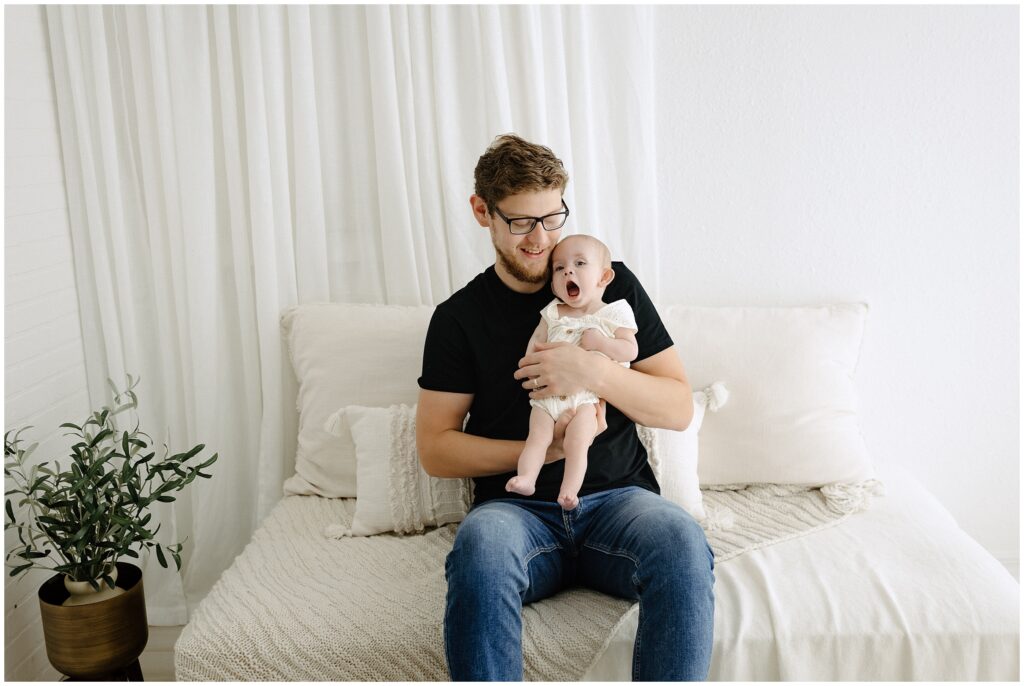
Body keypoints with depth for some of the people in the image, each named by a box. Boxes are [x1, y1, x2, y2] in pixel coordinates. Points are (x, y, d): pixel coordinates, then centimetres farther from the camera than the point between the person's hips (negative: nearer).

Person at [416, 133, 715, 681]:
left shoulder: (614, 286, 10)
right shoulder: (460, 317, 9)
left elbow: (679, 408, 7)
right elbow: (434, 450, 4)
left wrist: (596, 373, -12)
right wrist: (543, 450, -8)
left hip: (617, 497, 1)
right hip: (516, 507, 0)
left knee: (682, 541, -33)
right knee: (481, 547, -35)